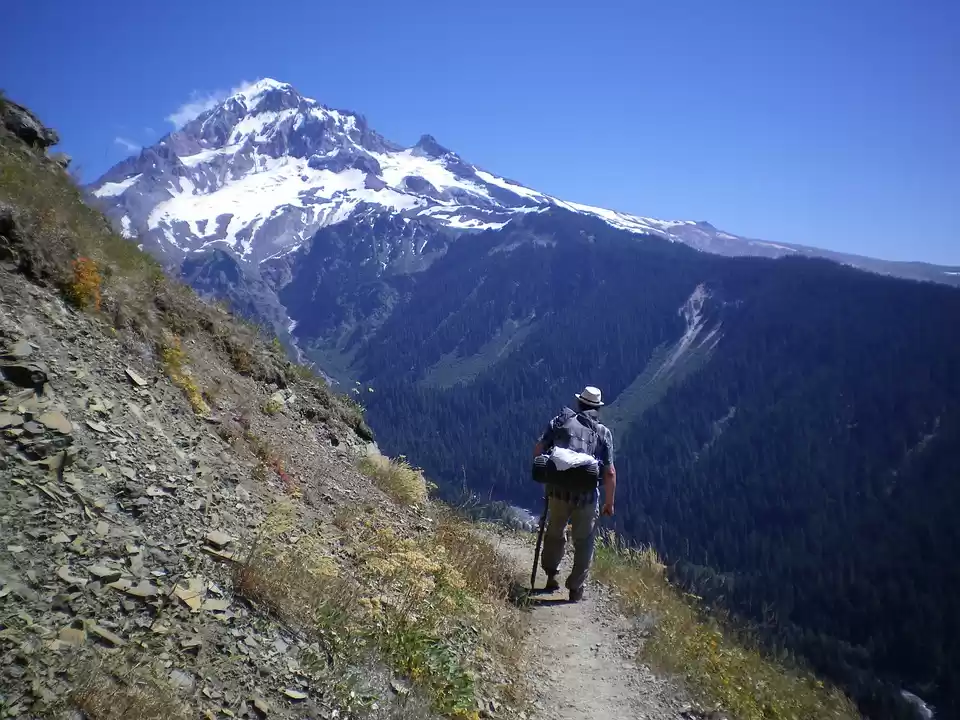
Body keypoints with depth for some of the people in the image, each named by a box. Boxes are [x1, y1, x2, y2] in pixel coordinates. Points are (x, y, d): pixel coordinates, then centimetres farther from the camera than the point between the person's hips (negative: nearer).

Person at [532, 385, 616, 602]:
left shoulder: (561, 421, 7)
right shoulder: (603, 433, 6)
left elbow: (538, 449, 2)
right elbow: (610, 473, 1)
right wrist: (609, 502, 10)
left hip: (558, 490, 1)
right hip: (587, 495, -1)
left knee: (554, 534, 24)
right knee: (584, 543, 16)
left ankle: (551, 576, 29)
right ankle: (575, 589, 19)